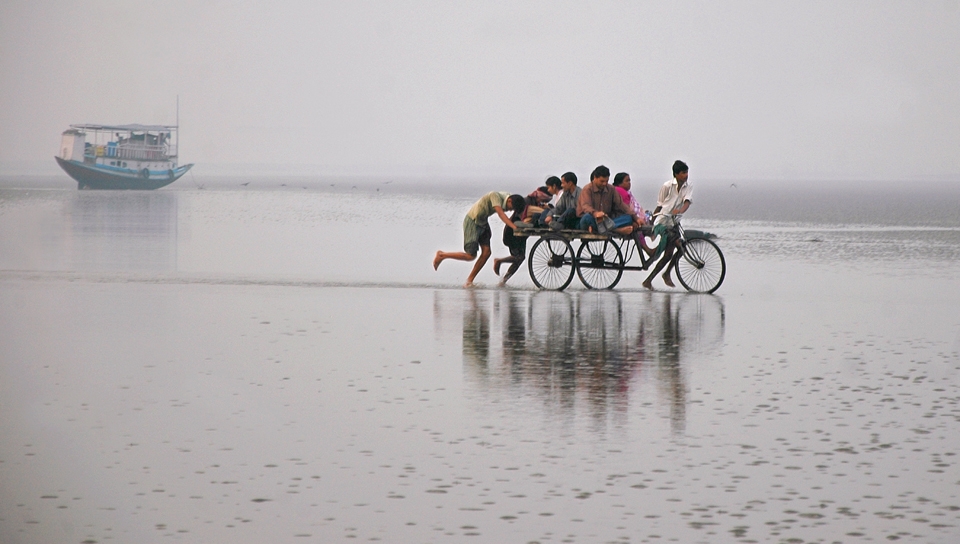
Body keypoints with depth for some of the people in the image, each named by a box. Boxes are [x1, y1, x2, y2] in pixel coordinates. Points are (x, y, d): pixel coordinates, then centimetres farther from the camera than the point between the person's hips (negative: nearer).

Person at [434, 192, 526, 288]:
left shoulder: (509, 197, -5)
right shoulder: (496, 196, -29)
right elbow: (501, 214, -40)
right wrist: (514, 227, -48)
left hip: (483, 222, 8)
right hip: (472, 221, -8)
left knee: (486, 252, -2)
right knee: (471, 256, -8)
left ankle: (469, 281, 7)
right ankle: (441, 255, 12)